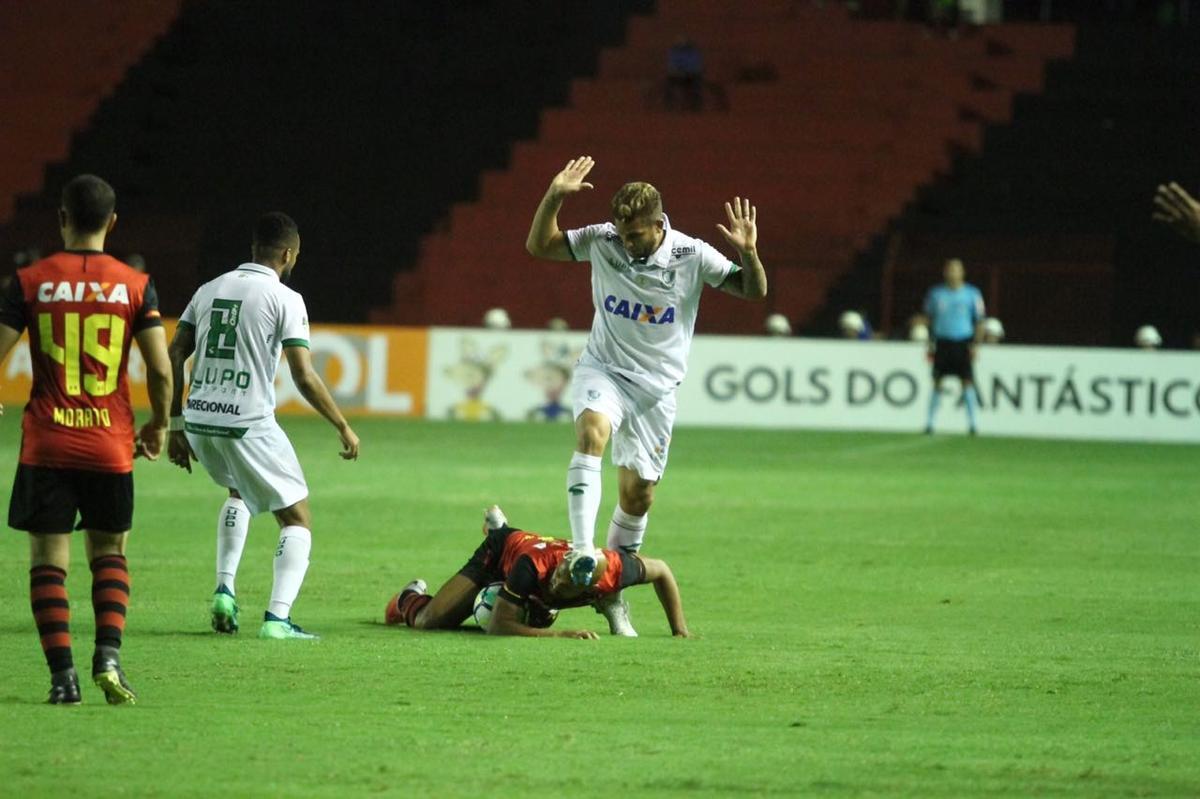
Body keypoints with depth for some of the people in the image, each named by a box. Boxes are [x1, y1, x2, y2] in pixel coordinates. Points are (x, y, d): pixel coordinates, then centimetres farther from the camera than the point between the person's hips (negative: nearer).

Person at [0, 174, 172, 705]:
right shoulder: (136, 286, -1)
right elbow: (160, 369, -6)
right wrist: (158, 425, 11)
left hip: (46, 444, -1)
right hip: (111, 444, 1)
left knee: (48, 561, 5)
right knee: (109, 556, 16)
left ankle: (63, 675, -5)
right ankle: (108, 657, -4)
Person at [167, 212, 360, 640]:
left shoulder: (210, 290, 12)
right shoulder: (284, 299, -5)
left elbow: (173, 357, 10)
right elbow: (304, 378, -11)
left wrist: (175, 427, 15)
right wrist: (344, 427, 1)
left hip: (198, 420, 6)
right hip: (247, 425, -6)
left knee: (240, 491, 34)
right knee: (297, 519, 7)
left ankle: (224, 591, 21)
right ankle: (277, 617, -10)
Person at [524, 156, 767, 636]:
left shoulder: (691, 256, -12)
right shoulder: (601, 241, -8)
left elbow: (753, 292, -8)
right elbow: (539, 246, 0)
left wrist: (748, 253, -28)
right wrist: (554, 197, -16)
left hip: (657, 385, 1)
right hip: (604, 370, 0)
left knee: (638, 495, 4)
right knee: (592, 430, -33)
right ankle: (582, 549, -40)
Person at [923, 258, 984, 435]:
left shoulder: (972, 294, 1)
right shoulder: (936, 294, 5)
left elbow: (979, 321, 5)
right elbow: (929, 318, 14)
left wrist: (975, 345, -3)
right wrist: (930, 343, 7)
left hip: (963, 344, -1)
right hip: (942, 342, 1)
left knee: (967, 382, -6)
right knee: (937, 383, 2)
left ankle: (972, 423, -3)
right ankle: (929, 422, 8)